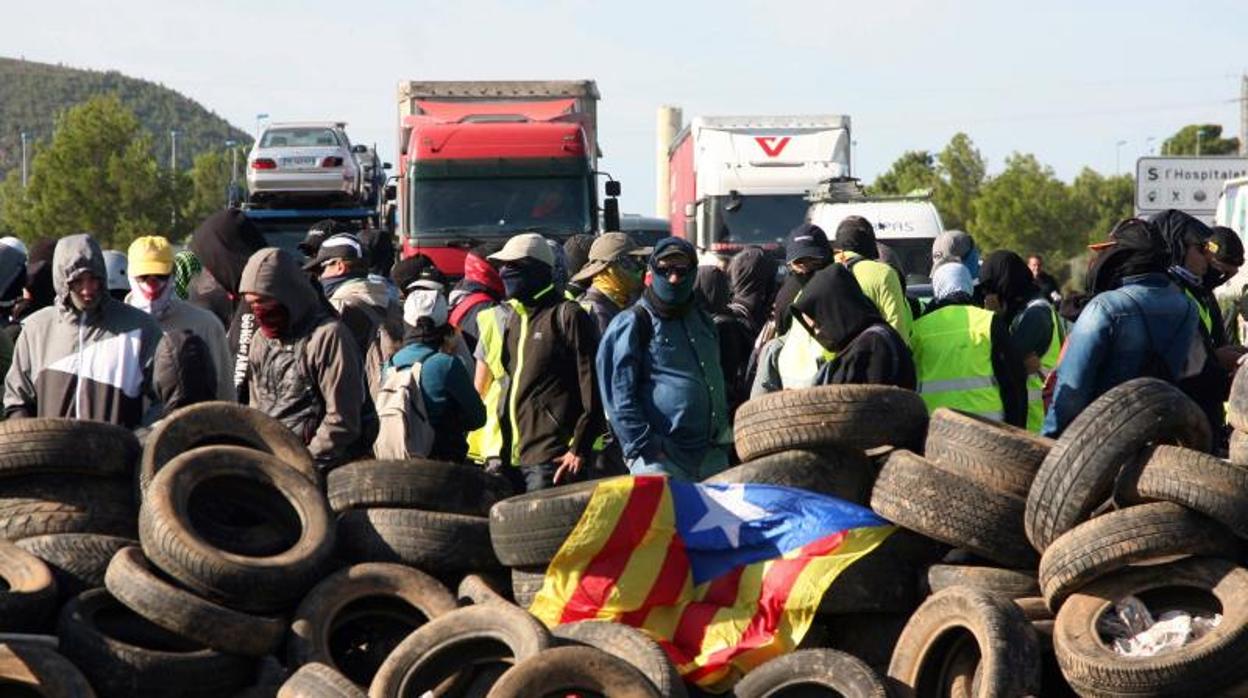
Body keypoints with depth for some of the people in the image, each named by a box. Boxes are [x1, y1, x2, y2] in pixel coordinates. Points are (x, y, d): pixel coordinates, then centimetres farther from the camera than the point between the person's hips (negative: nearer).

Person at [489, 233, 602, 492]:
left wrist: (579, 449, -15)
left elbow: (592, 390, -11)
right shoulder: (516, 317, 19)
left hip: (548, 459, -8)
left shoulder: (567, 316, -6)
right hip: (513, 456, 8)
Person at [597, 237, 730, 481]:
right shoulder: (633, 324, -4)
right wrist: (645, 447, -15)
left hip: (713, 457, 7)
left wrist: (725, 433, 17)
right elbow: (619, 397, -9)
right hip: (660, 460, -7)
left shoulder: (702, 321, 19)